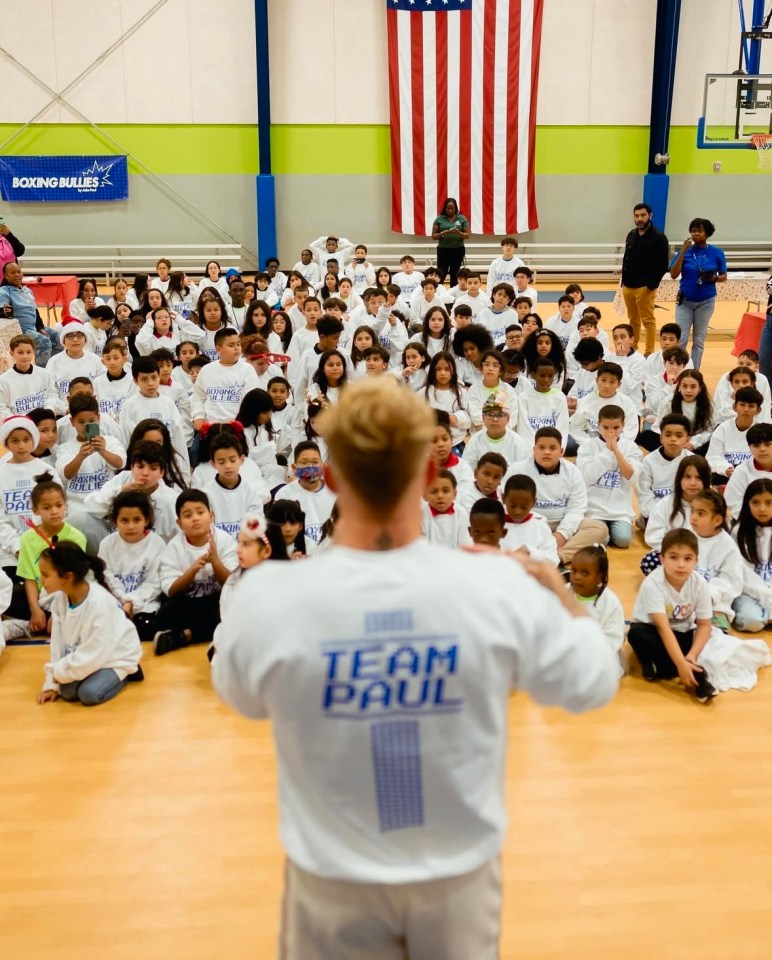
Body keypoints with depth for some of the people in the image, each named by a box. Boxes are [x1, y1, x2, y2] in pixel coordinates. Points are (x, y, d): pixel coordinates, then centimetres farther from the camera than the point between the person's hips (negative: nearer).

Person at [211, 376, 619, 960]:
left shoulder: (269, 599, -24)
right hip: (459, 867, 1)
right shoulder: (500, 588, -23)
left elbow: (241, 697, -1)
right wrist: (559, 593, 10)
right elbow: (594, 684, -5)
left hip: (335, 876, 0)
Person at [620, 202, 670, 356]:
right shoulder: (631, 235, 12)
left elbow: (663, 265, -10)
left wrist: (653, 284, -15)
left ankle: (649, 353, 4)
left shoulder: (659, 238, -7)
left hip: (645, 287, -6)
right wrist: (624, 280, 11)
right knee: (633, 320, 15)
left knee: (648, 321, -1)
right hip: (628, 286, 6)